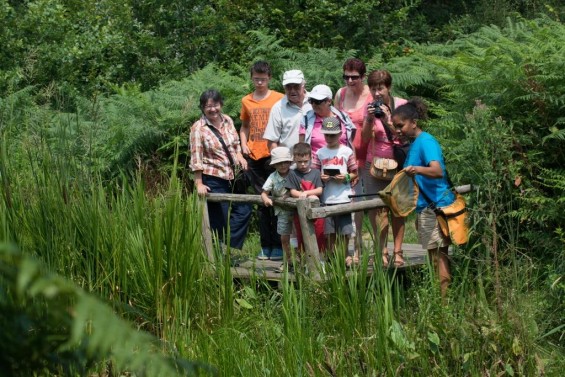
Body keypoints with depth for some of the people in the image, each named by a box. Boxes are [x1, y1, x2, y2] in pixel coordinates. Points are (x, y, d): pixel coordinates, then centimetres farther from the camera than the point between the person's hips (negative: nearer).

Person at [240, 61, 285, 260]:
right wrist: (243, 145, 7)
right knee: (261, 202, 9)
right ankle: (265, 246, 14)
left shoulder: (279, 99, 0)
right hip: (254, 156, 4)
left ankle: (278, 246, 1)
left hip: (273, 155, -4)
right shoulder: (246, 101, 11)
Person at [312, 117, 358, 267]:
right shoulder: (320, 153, 7)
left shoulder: (347, 151, 2)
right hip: (326, 197, 2)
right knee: (329, 230, 7)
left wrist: (346, 177, -14)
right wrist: (321, 177, -11)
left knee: (345, 229, 1)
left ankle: (345, 254, 17)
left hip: (343, 197, -2)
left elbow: (354, 173, 4)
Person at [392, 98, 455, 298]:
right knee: (437, 256, 10)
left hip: (435, 205, -10)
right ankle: (443, 298, 14)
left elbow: (437, 171, -29)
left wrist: (417, 170, -46)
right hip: (426, 207, 10)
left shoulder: (425, 141, -13)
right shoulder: (414, 143, 17)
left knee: (438, 255, -10)